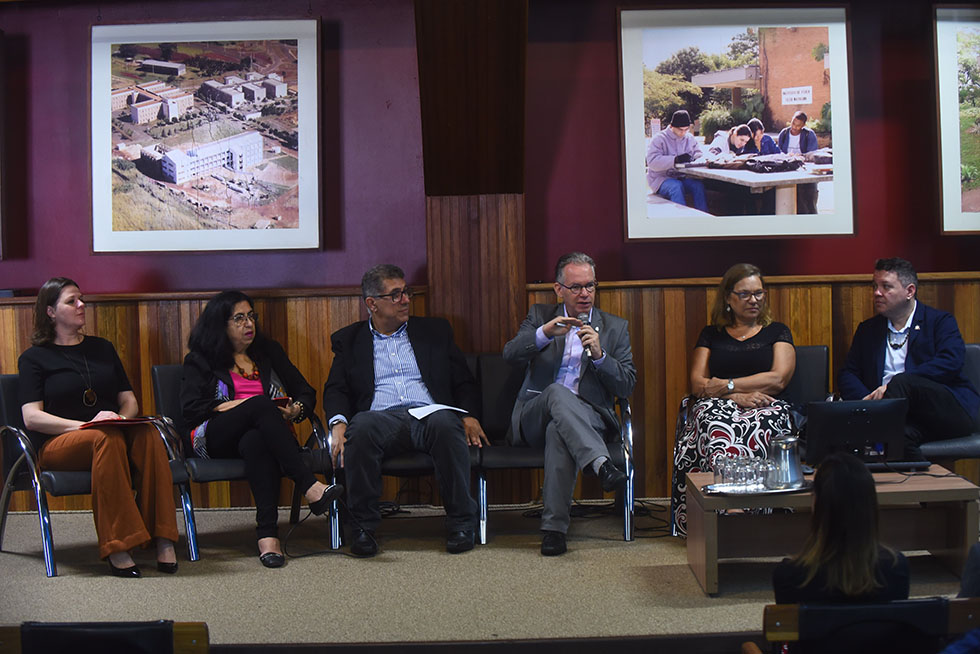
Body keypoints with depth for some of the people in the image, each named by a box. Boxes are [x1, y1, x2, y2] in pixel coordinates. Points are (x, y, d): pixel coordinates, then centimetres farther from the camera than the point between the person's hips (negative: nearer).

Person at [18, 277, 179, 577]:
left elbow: (129, 400, 19)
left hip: (116, 432, 4)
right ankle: (117, 548, -42)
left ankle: (163, 541, -37)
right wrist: (86, 425, -17)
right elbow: (31, 417, -4)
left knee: (148, 434, -32)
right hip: (58, 442, -3)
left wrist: (121, 418, -7)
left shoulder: (102, 347, 23)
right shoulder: (34, 358, 9)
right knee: (107, 439, -38)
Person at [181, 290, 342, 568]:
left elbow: (306, 391, 20)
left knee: (255, 442, -39)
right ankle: (310, 488, -47)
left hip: (263, 432, 2)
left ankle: (267, 534, -54)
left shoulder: (269, 351, 25)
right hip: (216, 437, -2)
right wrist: (231, 406, -10)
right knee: (261, 405, -35)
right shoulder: (200, 360, 16)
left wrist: (295, 409, -3)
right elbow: (190, 408, 2)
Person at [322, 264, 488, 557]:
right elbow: (335, 389, 11)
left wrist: (469, 416, -2)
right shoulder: (349, 339, 20)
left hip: (429, 414, 0)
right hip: (381, 418, 0)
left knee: (445, 423, -36)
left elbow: (464, 382, 19)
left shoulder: (434, 330, 22)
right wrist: (338, 423, -11)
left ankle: (461, 523, -24)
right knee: (361, 428, -36)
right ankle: (363, 527, -23)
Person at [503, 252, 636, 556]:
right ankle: (601, 464, -52)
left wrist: (599, 354, -12)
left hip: (588, 418, 0)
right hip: (533, 417, 0)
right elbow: (510, 354, -4)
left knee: (559, 429, -36)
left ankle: (554, 526, -37)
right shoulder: (540, 316, 15)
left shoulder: (616, 327, 14)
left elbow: (626, 386, 5)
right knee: (558, 391, -35)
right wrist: (545, 333, -21)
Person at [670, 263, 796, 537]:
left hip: (763, 411, -1)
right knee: (716, 426, -38)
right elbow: (698, 384, 9)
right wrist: (738, 396, -8)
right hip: (717, 410, 1)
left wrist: (726, 386, -3)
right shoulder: (711, 335, 23)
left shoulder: (777, 332, 19)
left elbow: (778, 379, 2)